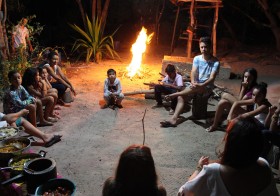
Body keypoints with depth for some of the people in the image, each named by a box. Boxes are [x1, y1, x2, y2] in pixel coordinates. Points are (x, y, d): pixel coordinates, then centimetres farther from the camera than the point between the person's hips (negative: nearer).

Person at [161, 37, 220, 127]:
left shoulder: (215, 62, -9)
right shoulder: (197, 58, 4)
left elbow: (212, 78, -17)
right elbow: (193, 73, -7)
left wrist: (201, 85, -34)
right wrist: (193, 82, -28)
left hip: (207, 86, -4)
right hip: (196, 85, 4)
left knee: (194, 88, -38)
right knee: (181, 96, -20)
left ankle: (174, 95, -25)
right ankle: (173, 119, -29)